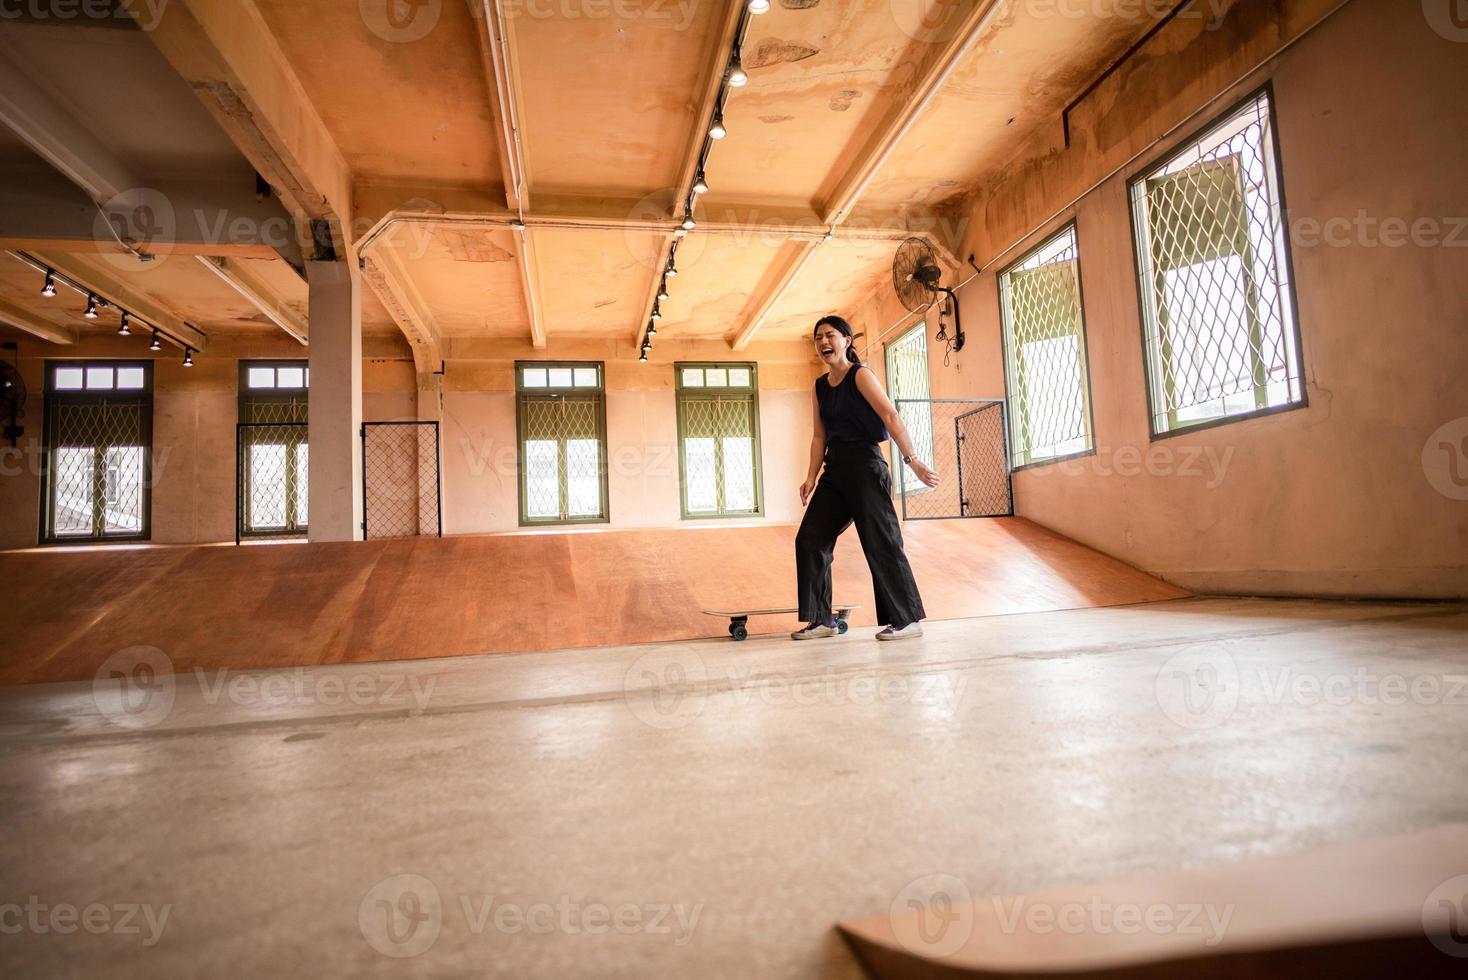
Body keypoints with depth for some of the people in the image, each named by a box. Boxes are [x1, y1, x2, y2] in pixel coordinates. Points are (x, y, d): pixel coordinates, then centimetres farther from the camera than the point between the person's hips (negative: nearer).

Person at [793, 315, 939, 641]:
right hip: (835, 470, 8)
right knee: (809, 540, 3)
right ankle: (821, 620, 12)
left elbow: (891, 416, -17)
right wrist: (812, 477, 7)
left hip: (865, 464, -7)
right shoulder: (821, 385, 14)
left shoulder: (860, 375, -7)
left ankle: (907, 620, 6)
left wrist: (913, 460, -26)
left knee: (880, 543, -5)